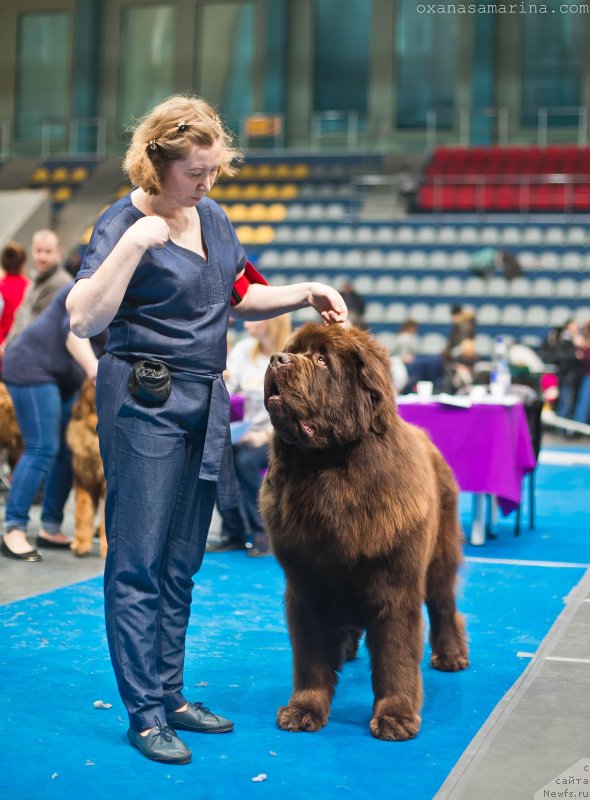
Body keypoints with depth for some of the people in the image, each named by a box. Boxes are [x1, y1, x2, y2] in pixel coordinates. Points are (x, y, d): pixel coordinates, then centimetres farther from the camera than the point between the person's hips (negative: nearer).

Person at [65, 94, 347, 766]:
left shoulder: (210, 216, 11)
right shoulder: (123, 223, -11)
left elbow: (239, 297, 23)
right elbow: (83, 319, -23)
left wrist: (306, 295, 9)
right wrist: (135, 242, -28)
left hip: (204, 402, 8)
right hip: (144, 402, -7)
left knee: (181, 560, 13)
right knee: (138, 560, -2)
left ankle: (170, 694, 24)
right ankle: (145, 714, 7)